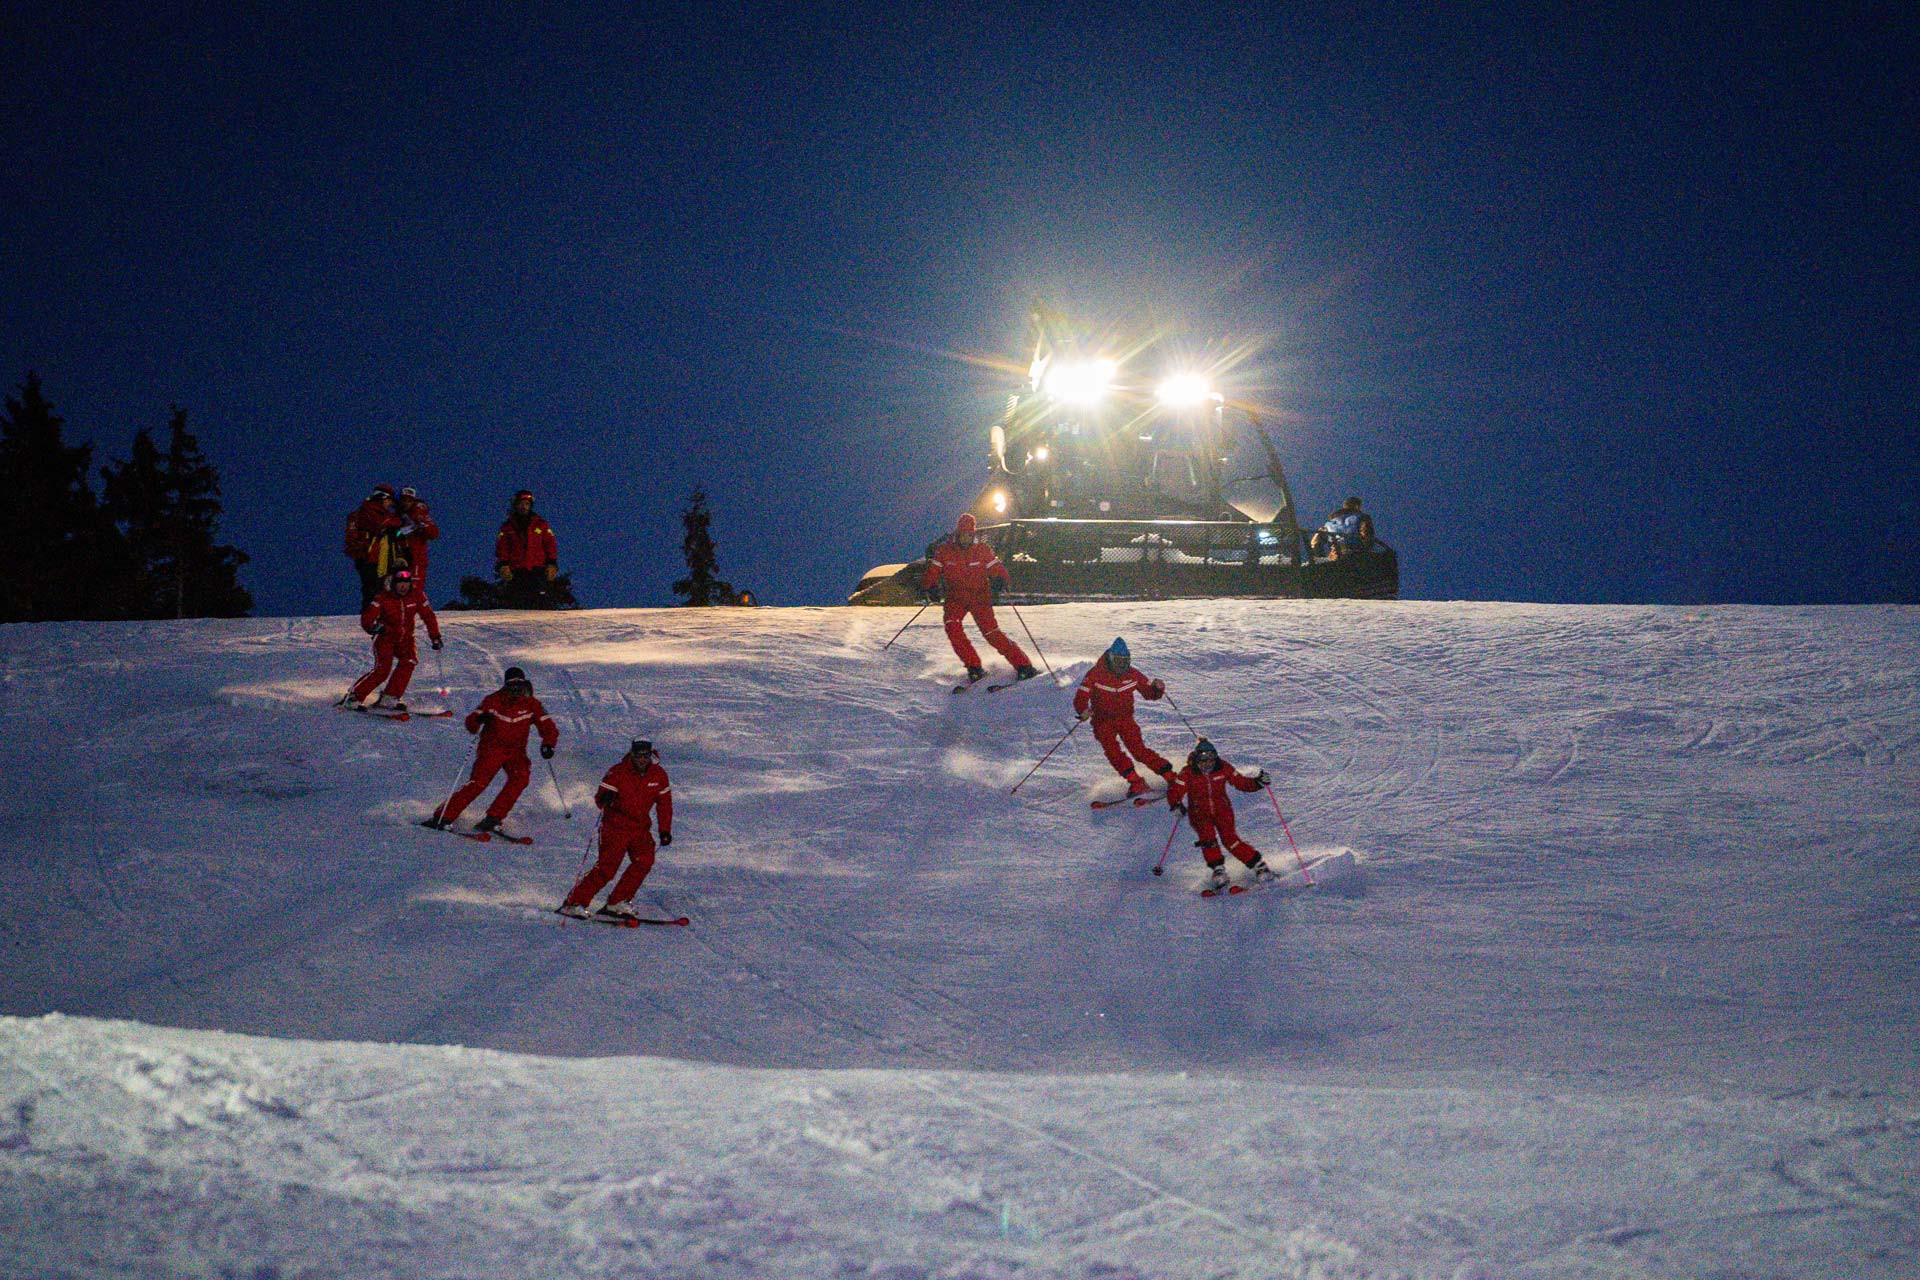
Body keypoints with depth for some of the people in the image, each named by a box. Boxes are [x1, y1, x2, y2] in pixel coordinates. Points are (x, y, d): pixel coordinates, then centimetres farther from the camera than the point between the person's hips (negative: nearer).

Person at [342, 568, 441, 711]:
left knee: (410, 661, -25)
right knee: (382, 669, -22)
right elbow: (367, 617, -18)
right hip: (385, 637, -4)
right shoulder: (383, 598, -14)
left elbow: (428, 616, 4)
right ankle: (353, 697, -8)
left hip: (405, 639, 4)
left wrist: (435, 637, -1)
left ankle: (388, 699, -20)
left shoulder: (416, 597, -4)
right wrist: (373, 627, -39)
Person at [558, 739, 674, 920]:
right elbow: (600, 797, -14)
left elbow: (664, 803, 12)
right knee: (607, 867, -14)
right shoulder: (618, 772, -12)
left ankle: (618, 902, -8)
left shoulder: (658, 775, 0)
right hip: (616, 826, -5)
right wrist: (605, 799, -38)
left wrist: (665, 830, 10)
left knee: (644, 861, -18)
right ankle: (575, 903, -4)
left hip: (641, 827, 5)